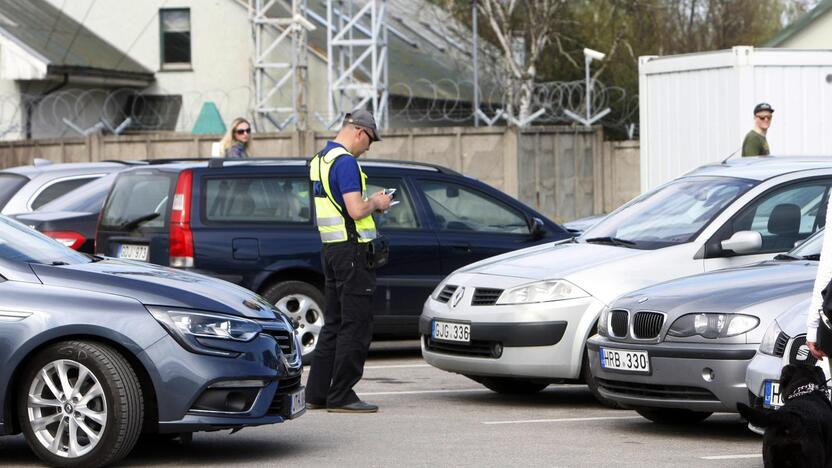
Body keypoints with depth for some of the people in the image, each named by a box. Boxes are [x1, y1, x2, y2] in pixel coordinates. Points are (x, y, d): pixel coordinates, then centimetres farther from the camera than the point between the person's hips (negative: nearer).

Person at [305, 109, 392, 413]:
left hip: (330, 248, 10)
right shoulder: (345, 162, -16)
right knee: (356, 324, -5)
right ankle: (341, 396, -4)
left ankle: (316, 393, 15)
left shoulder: (319, 159, 15)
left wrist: (370, 201, 15)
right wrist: (376, 203, -4)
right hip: (350, 248, -10)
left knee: (335, 323, 14)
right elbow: (356, 210, -23)